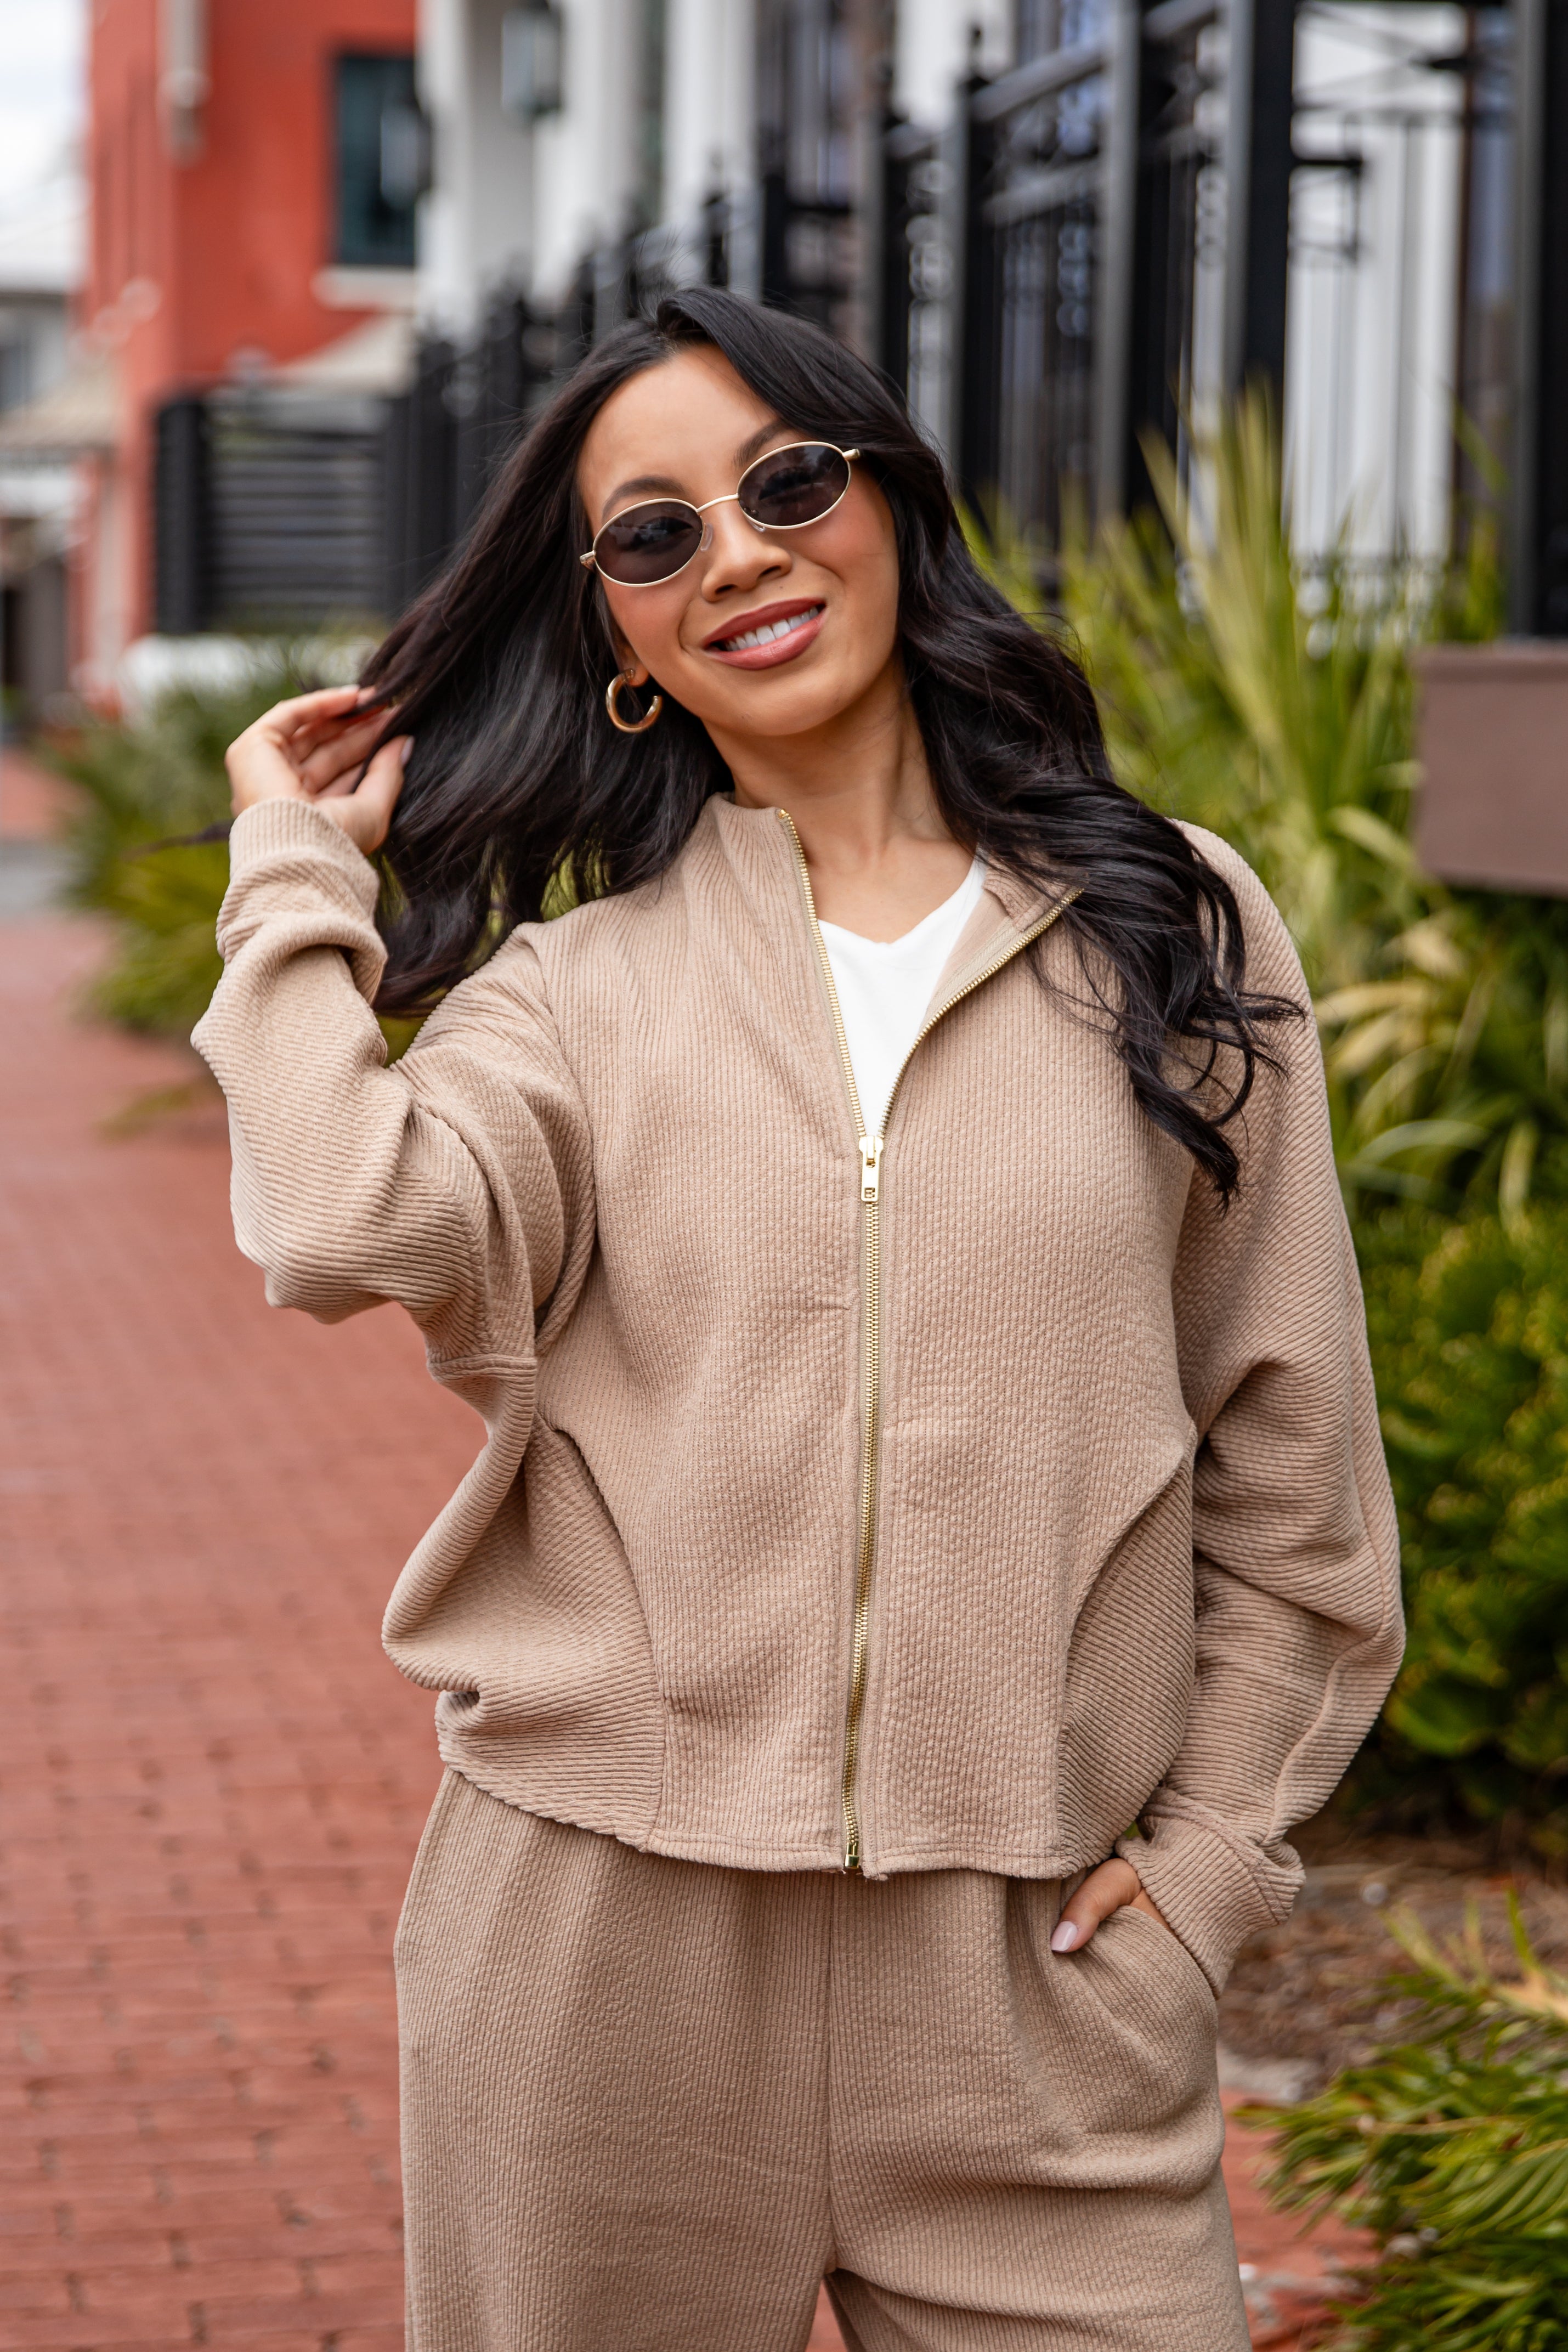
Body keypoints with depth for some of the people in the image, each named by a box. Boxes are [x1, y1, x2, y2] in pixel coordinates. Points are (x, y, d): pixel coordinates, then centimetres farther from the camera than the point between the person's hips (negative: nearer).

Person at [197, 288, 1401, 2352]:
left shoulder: (1173, 932, 5)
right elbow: (356, 1234, -17)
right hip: (602, 1943, 0)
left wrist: (1213, 1846, 3)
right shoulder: (572, 981, 4)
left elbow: (1289, 1451, 7)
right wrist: (302, 879, -4)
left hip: (1039, 1953, 0)